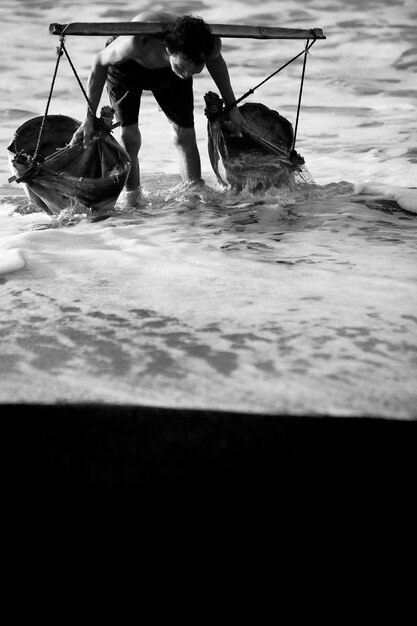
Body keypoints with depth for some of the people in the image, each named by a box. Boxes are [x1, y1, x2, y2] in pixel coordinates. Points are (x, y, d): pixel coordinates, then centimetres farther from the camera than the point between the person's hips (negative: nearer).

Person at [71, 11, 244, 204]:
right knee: (129, 135, -12)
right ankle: (132, 199, 4)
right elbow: (100, 63, -28)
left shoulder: (211, 45, -36)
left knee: (185, 134, -1)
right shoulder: (138, 42, -49)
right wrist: (90, 118, -28)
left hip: (167, 70, 3)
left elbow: (215, 60, -8)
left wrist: (231, 107, 1)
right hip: (126, 65, -3)